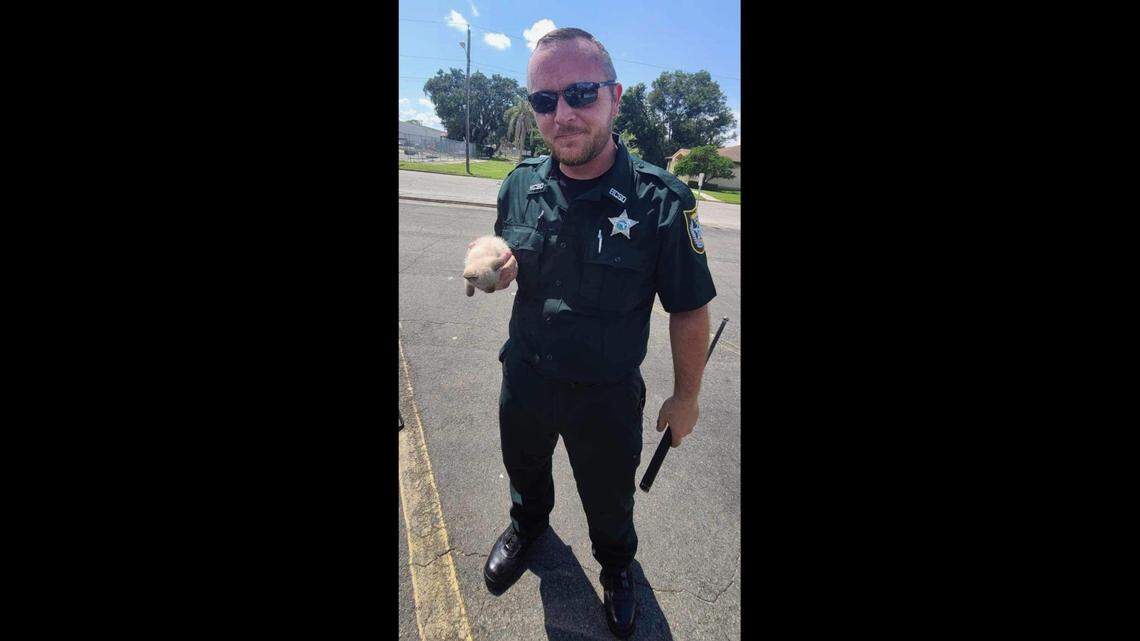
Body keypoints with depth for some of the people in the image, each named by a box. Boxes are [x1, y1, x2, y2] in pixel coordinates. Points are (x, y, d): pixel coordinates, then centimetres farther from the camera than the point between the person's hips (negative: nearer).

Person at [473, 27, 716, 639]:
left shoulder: (661, 202, -23)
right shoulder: (520, 184, -10)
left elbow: (690, 312, -13)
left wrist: (686, 396, -4)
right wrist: (491, 269, -18)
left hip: (608, 395, -3)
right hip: (525, 377, 4)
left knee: (609, 500, 22)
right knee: (523, 468, 31)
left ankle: (616, 564, 57)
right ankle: (528, 521, 66)